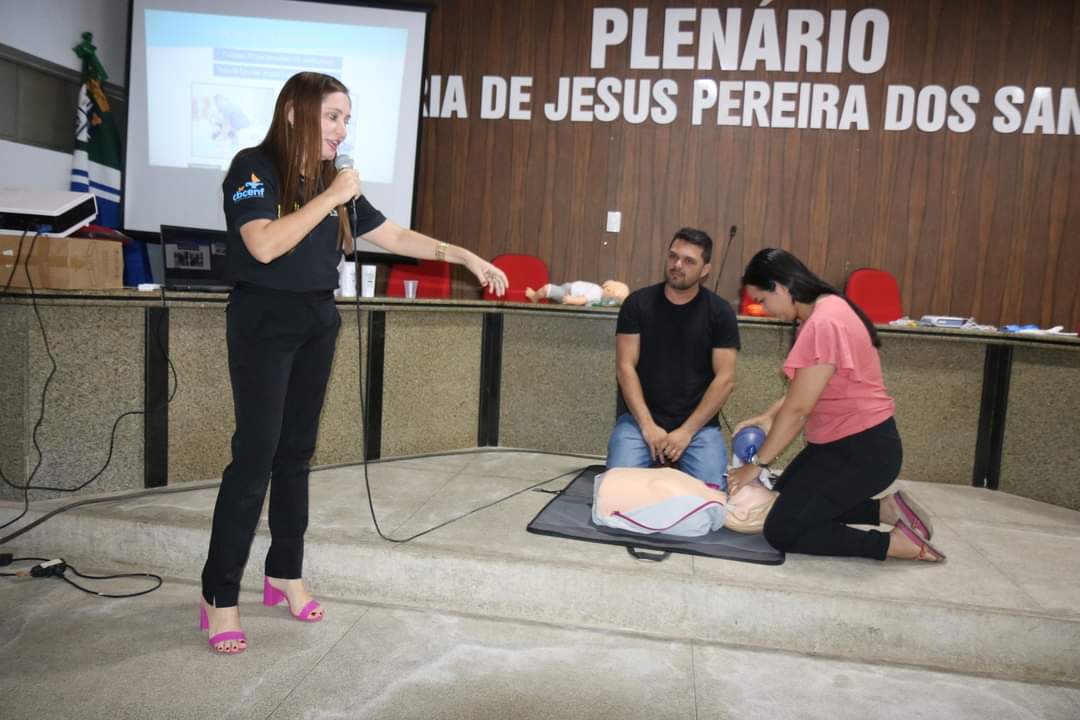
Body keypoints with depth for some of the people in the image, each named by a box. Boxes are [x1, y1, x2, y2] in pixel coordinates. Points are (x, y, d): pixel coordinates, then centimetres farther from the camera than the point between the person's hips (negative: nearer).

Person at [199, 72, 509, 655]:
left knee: (296, 452, 10)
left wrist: (464, 256, 5)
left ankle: (285, 574, 22)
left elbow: (395, 236, 11)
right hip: (264, 321, -6)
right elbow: (264, 244, -23)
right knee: (255, 455, -8)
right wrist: (329, 197, -19)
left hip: (317, 323, 6)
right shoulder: (253, 168, -9)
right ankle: (219, 596, 4)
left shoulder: (333, 181, 10)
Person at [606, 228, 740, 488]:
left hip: (698, 423, 1)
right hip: (640, 418, 0)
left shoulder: (719, 312, -1)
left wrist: (686, 431, -12)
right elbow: (625, 368, -4)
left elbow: (725, 378, -5)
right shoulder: (637, 303, -1)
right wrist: (648, 426, -14)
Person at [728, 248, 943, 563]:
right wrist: (768, 416, -1)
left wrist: (757, 463, -12)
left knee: (781, 531, -8)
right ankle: (886, 508, 15)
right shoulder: (822, 311, 7)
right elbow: (800, 390, 14)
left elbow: (798, 409, -22)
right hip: (841, 442, 10)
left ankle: (900, 542, -2)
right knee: (785, 500, 19)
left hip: (864, 450, -10)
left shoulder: (824, 324, -26)